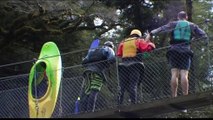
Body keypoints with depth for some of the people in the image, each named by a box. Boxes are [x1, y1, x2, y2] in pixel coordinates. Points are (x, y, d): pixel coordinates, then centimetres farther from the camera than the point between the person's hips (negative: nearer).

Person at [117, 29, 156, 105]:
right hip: (135, 65, -3)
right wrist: (148, 41, 16)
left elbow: (118, 54, 17)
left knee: (122, 87, 4)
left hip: (123, 65, 3)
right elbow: (149, 47, -2)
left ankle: (119, 104, -3)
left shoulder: (123, 42, 20)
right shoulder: (139, 41, 8)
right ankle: (133, 103, -19)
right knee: (133, 86, -9)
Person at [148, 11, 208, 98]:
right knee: (184, 74, -8)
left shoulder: (173, 24, 12)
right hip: (185, 51, 0)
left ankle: (174, 97, -11)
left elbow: (162, 29, 0)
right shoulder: (192, 26, 15)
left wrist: (151, 34, -3)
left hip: (174, 50, 0)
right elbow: (203, 35, 10)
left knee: (174, 74, -5)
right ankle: (185, 96, -17)